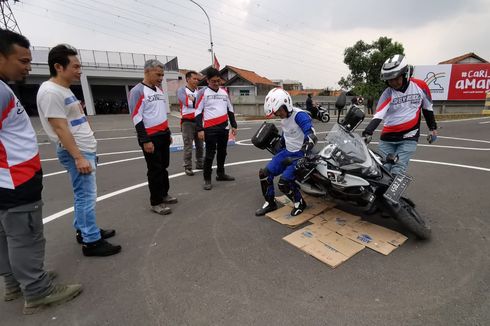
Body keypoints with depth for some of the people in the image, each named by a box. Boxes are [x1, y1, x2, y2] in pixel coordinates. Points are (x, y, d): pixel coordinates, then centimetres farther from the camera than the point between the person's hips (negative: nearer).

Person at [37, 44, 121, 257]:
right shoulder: (50, 92, -15)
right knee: (86, 196, -5)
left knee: (84, 195, 16)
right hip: (76, 152, -10)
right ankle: (91, 241, 6)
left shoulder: (64, 90, 15)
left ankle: (84, 231, 29)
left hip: (85, 150, 10)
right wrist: (78, 157, -23)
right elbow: (60, 128, -21)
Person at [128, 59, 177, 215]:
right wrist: (145, 141, -19)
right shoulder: (137, 91, -12)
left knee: (163, 166, 15)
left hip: (163, 135, 8)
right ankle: (155, 203, 11)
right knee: (155, 170, -1)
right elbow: (137, 118, -16)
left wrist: (168, 133, 18)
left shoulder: (159, 89, 13)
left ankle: (164, 194, 31)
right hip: (151, 137, -8)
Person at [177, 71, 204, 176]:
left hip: (198, 121, 6)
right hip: (187, 122, -5)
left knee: (200, 145, 12)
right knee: (188, 146, -4)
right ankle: (187, 167, 5)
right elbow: (186, 102, -19)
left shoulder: (199, 91, 14)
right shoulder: (181, 90, -2)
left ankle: (200, 163, 26)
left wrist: (193, 99, -11)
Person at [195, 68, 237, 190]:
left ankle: (220, 174, 31)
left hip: (224, 127, 6)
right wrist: (200, 129, -13)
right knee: (210, 153, -4)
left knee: (222, 152, 15)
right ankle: (207, 179, 8)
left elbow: (230, 110, 18)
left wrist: (234, 125, 14)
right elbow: (198, 112, -6)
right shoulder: (203, 92, -4)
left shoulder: (224, 92, 12)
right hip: (210, 128, -6)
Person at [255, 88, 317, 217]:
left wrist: (301, 157, -36)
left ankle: (300, 203, 7)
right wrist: (277, 149, 30)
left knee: (284, 182, -22)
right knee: (264, 173, -2)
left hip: (300, 154, -8)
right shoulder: (284, 119, 6)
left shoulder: (300, 115, -20)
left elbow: (312, 137, -30)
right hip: (287, 152, 8)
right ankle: (270, 203, 15)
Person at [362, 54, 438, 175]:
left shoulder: (420, 86, 1)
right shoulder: (387, 93, -3)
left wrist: (432, 127, 20)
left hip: (409, 138, -1)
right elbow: (378, 115, -16)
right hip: (387, 139, 1)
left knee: (397, 172, -13)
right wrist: (367, 132, -31)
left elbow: (427, 107, 15)